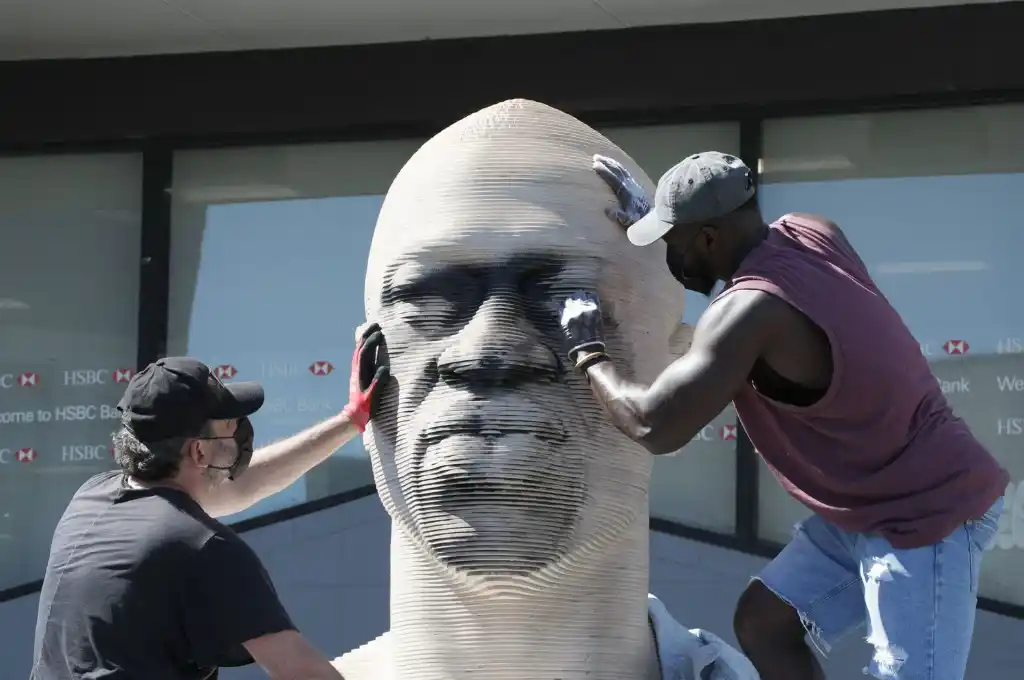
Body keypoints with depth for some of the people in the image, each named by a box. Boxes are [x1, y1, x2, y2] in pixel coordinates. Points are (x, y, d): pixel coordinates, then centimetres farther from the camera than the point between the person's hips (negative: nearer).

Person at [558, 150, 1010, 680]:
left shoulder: (752, 310, -24)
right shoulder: (811, 234, 1)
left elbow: (655, 427, -23)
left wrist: (588, 350, -7)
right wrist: (654, 218, 21)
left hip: (928, 516, -10)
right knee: (762, 622, 12)